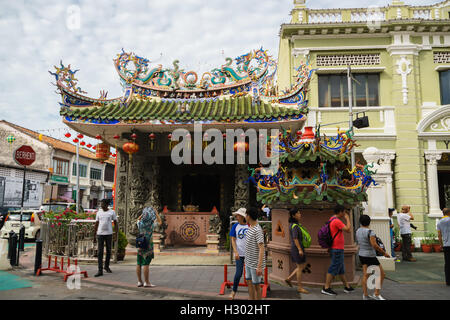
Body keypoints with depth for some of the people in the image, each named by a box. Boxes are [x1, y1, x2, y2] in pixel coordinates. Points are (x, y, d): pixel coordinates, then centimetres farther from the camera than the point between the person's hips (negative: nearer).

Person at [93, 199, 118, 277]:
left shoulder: (112, 212, 1)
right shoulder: (99, 212, 8)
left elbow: (116, 224, 2)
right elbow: (96, 224, 11)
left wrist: (116, 234, -6)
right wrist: (94, 236, 8)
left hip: (109, 234, -1)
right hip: (100, 234, 1)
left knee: (108, 251, 11)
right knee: (100, 252, -4)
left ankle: (107, 266, 30)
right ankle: (100, 270, -4)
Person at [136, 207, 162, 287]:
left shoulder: (140, 223, -1)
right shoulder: (151, 224, -12)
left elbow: (138, 219, 24)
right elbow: (160, 222, 7)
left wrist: (143, 213, 18)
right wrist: (156, 213, 10)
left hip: (140, 245, 5)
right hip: (148, 245, -5)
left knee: (139, 264, 9)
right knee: (146, 264, -2)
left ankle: (139, 281, 17)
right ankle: (146, 282, 4)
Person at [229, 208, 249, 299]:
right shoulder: (235, 226, -1)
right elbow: (233, 240, 1)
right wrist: (235, 252, -9)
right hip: (240, 254, 0)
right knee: (238, 273, -4)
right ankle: (234, 291, 19)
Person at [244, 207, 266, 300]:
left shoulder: (258, 230, -21)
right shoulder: (250, 228, 7)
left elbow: (261, 248, -24)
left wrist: (259, 266, -27)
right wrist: (246, 259, 22)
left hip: (256, 264, -8)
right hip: (248, 262, 8)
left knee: (256, 285, 5)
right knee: (249, 283, 17)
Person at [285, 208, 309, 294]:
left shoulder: (293, 224, 13)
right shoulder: (294, 226, -17)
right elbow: (295, 238, -21)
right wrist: (300, 249, -22)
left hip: (297, 248, 10)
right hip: (297, 248, -10)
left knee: (303, 265, 15)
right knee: (300, 267, -1)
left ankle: (289, 278, 20)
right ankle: (299, 287, 9)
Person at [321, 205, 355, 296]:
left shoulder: (332, 220, 13)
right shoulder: (337, 221, -19)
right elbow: (348, 229, -21)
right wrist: (347, 218, -11)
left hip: (336, 249, 10)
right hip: (337, 249, -10)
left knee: (341, 269, 18)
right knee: (334, 268, -4)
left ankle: (347, 287, 30)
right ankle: (326, 288, 1)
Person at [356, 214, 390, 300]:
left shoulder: (358, 231, 4)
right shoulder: (370, 232, -19)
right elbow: (374, 245, -24)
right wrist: (384, 253, -15)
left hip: (361, 255, 8)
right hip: (370, 256, -8)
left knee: (365, 275, 13)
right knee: (381, 274, 5)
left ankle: (365, 295, 16)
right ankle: (377, 294, 5)